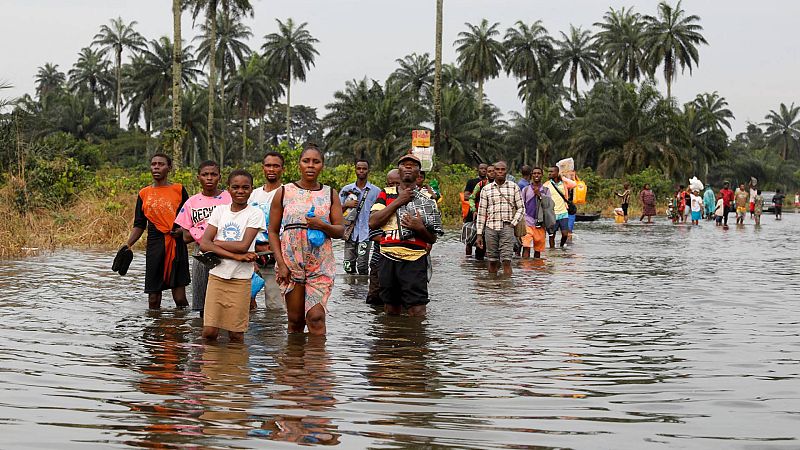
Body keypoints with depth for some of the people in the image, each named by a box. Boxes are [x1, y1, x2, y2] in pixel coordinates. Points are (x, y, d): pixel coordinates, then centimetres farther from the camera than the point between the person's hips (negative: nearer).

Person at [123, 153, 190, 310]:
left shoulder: (179, 189, 6)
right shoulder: (144, 194, 11)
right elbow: (139, 225, 12)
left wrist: (182, 229, -11)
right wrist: (128, 244, -2)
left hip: (176, 245, -2)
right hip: (154, 246, 2)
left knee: (180, 298, -4)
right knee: (153, 299, 3)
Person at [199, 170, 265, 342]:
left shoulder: (255, 213, 0)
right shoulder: (220, 210, 8)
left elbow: (243, 245, -12)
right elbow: (204, 244, -4)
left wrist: (216, 242, -3)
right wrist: (235, 256, -14)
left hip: (240, 278, -2)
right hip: (217, 275, 2)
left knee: (236, 334, 1)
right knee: (209, 331, -3)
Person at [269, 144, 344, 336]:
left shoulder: (330, 194, 9)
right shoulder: (284, 192, 5)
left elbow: (340, 231, 6)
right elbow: (273, 231, 4)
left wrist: (323, 225, -16)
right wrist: (281, 264, -6)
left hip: (321, 264, 0)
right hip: (290, 262, 0)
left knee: (316, 317, -10)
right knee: (295, 320, 4)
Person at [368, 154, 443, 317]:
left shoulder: (427, 199, 9)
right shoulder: (386, 194, 13)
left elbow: (432, 239, 10)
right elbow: (372, 222, -3)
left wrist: (420, 228, -11)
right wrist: (398, 202, -6)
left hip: (415, 261, -2)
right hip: (388, 260, 2)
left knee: (417, 312, -12)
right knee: (391, 311, 10)